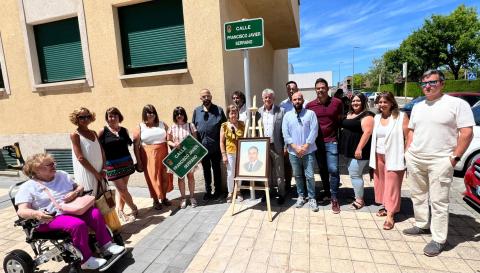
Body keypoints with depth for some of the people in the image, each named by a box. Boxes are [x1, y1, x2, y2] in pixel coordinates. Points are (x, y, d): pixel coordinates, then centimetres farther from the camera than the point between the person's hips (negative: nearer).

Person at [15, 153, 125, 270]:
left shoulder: (61, 175, 14)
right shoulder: (27, 188, -3)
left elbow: (79, 187, 17)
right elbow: (22, 211, -12)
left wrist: (75, 193, -8)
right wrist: (36, 214, -36)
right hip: (50, 218, -6)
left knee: (95, 213, -15)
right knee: (78, 224, -32)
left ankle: (106, 245, -3)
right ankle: (86, 260, -18)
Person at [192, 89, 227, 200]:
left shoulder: (219, 110, -2)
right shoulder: (196, 111, 6)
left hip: (215, 146, -2)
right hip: (202, 146, 3)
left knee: (216, 169, 11)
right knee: (206, 169, 14)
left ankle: (218, 191, 25)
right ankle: (208, 191, 27)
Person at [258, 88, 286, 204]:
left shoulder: (281, 111, -3)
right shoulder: (259, 111, 6)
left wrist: (286, 146, -7)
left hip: (276, 146, -3)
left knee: (279, 172, 7)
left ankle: (281, 194, 19)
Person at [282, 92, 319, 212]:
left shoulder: (310, 113, 0)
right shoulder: (287, 115, 5)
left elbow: (314, 131, -8)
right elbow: (285, 134, -2)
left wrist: (305, 147, -14)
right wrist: (295, 147, -12)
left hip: (308, 151, -2)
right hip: (293, 151, 2)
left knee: (309, 176, 0)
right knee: (297, 175, 12)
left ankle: (312, 198, 16)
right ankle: (301, 196, 27)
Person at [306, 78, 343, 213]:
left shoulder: (337, 102, -3)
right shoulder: (310, 105, 1)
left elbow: (341, 121, 6)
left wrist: (341, 138, 1)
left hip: (331, 141, -2)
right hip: (317, 142, 2)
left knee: (333, 170, -5)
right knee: (322, 169, 14)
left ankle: (334, 198, 8)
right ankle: (326, 192, 30)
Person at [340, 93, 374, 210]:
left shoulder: (366, 115, -12)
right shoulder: (349, 114, 15)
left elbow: (367, 132, -21)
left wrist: (359, 148, -25)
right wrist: (345, 147, 18)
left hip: (358, 150, -9)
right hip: (349, 149, 9)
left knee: (355, 175, -5)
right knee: (354, 174, 16)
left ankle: (359, 200, 8)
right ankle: (358, 195, 29)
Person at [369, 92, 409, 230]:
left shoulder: (401, 116, -7)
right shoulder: (376, 118, 9)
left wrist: (407, 156, -15)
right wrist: (373, 157, 12)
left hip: (393, 156, -5)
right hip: (378, 156, 6)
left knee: (392, 186, -3)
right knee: (380, 183, 13)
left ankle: (390, 215, 2)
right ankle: (384, 206, 30)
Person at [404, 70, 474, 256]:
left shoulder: (457, 104, -6)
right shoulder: (417, 107, 13)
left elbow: (466, 133, -9)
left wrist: (455, 158, -12)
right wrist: (408, 152, 12)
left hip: (440, 161, -6)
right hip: (414, 159, 6)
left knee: (438, 201, 0)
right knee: (418, 195, 16)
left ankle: (438, 240, 11)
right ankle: (422, 225, 33)